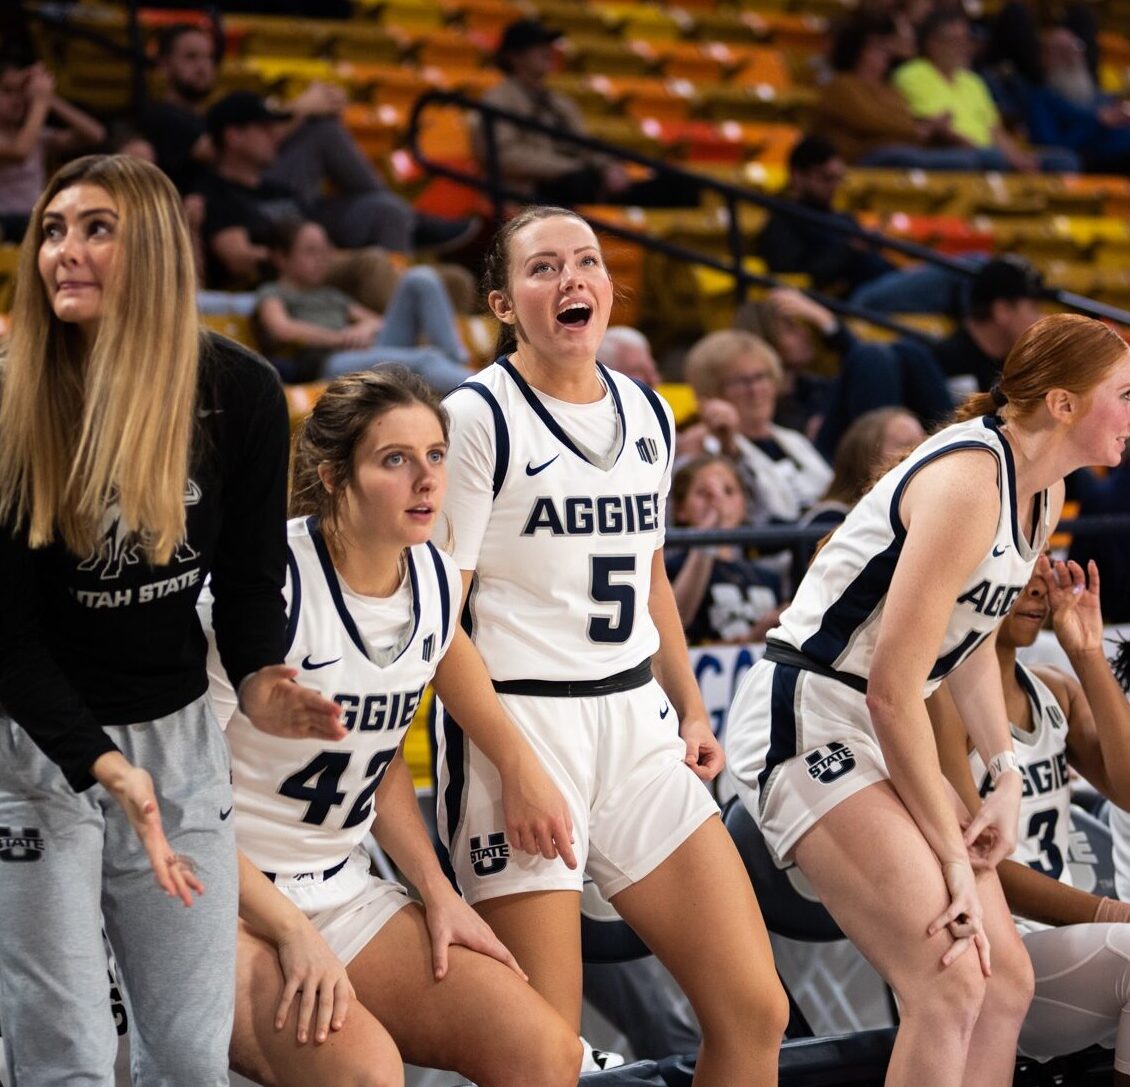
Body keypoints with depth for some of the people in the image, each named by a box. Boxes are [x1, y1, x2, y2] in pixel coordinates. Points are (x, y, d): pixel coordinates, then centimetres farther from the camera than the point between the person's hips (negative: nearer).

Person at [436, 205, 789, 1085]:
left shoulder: (647, 416, 13)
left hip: (635, 720, 6)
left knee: (755, 1011, 2)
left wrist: (691, 710, 15)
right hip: (518, 723, -6)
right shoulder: (478, 418, -7)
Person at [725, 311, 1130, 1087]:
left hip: (878, 732, 10)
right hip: (807, 723, -10)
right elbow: (892, 689, -23)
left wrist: (1005, 776, 8)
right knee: (951, 985, -19)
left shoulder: (1043, 494, 7)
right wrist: (952, 857, -19)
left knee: (1006, 982, 6)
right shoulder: (969, 480, -22)